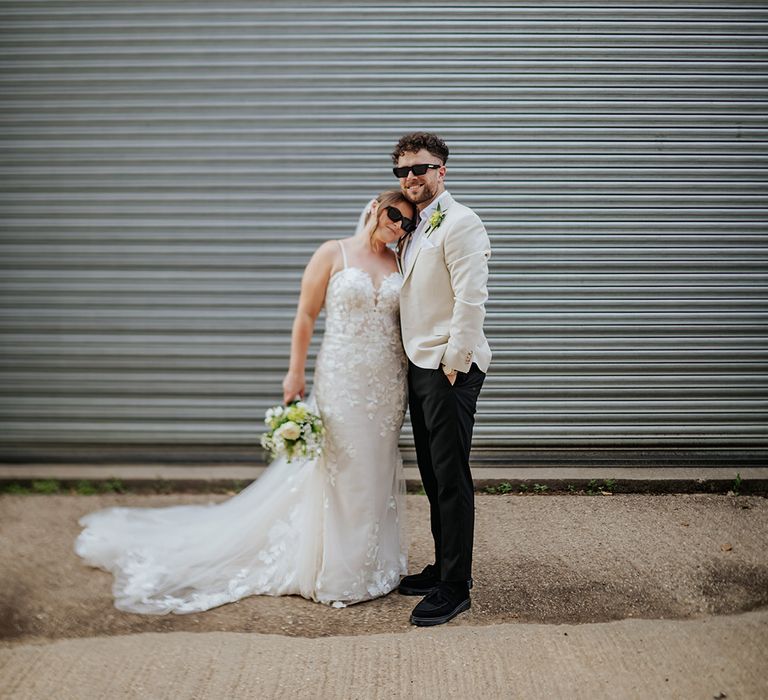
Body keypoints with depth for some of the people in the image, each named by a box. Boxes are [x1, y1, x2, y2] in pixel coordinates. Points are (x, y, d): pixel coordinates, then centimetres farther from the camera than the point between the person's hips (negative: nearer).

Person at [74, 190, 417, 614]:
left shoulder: (400, 262, 8)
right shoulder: (332, 254, -3)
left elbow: (410, 321, 10)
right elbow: (306, 315, -2)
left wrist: (412, 381, 5)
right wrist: (295, 373, -5)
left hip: (387, 384, 4)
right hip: (340, 378, -4)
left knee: (377, 469, 11)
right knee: (339, 470, 3)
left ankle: (371, 562, 27)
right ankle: (335, 571, 18)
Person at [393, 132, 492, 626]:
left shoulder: (460, 222, -12)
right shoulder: (417, 226, 17)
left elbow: (471, 299, -19)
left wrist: (454, 364, -18)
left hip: (450, 369, -9)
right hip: (420, 366, 9)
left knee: (452, 479, -2)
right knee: (433, 475, 16)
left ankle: (455, 589, 8)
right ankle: (444, 568, 29)